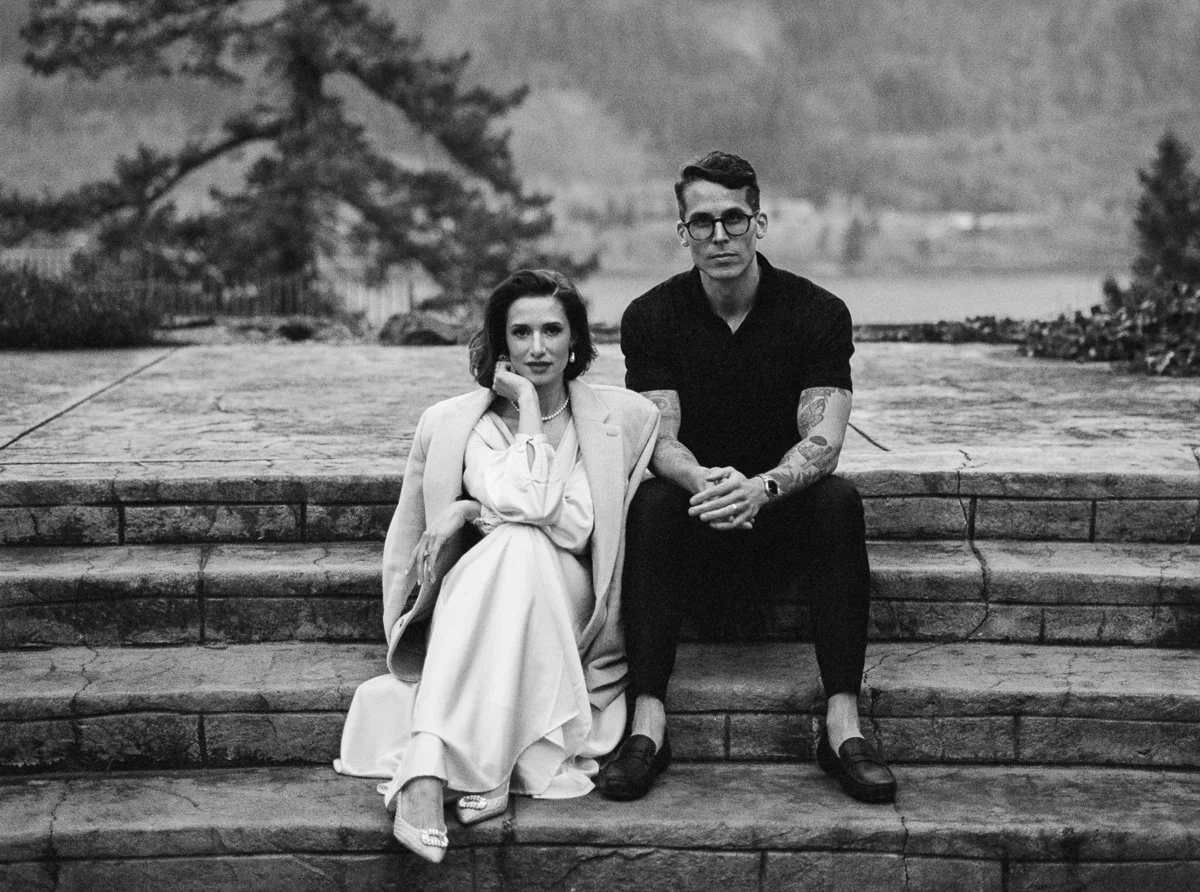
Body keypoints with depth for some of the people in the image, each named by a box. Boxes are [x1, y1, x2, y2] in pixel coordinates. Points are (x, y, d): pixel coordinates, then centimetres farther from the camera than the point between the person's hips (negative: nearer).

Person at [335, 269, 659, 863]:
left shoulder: (624, 417, 4)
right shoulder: (453, 423, 3)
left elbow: (576, 527, -5)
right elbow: (526, 501, -12)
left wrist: (475, 511, -10)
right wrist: (527, 406, -6)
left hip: (565, 608, 0)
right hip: (471, 598, 0)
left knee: (516, 546, -32)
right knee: (515, 541, -33)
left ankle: (426, 771, -41)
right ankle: (426, 777, -42)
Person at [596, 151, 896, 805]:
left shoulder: (818, 313, -5)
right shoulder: (651, 317, -2)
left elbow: (822, 439, -15)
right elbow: (660, 437, -11)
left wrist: (762, 487, -38)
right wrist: (701, 480, -36)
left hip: (782, 515, 0)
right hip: (693, 520, 0)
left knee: (839, 500, -31)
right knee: (651, 504, -32)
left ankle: (843, 724, -32)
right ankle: (648, 725, -36)